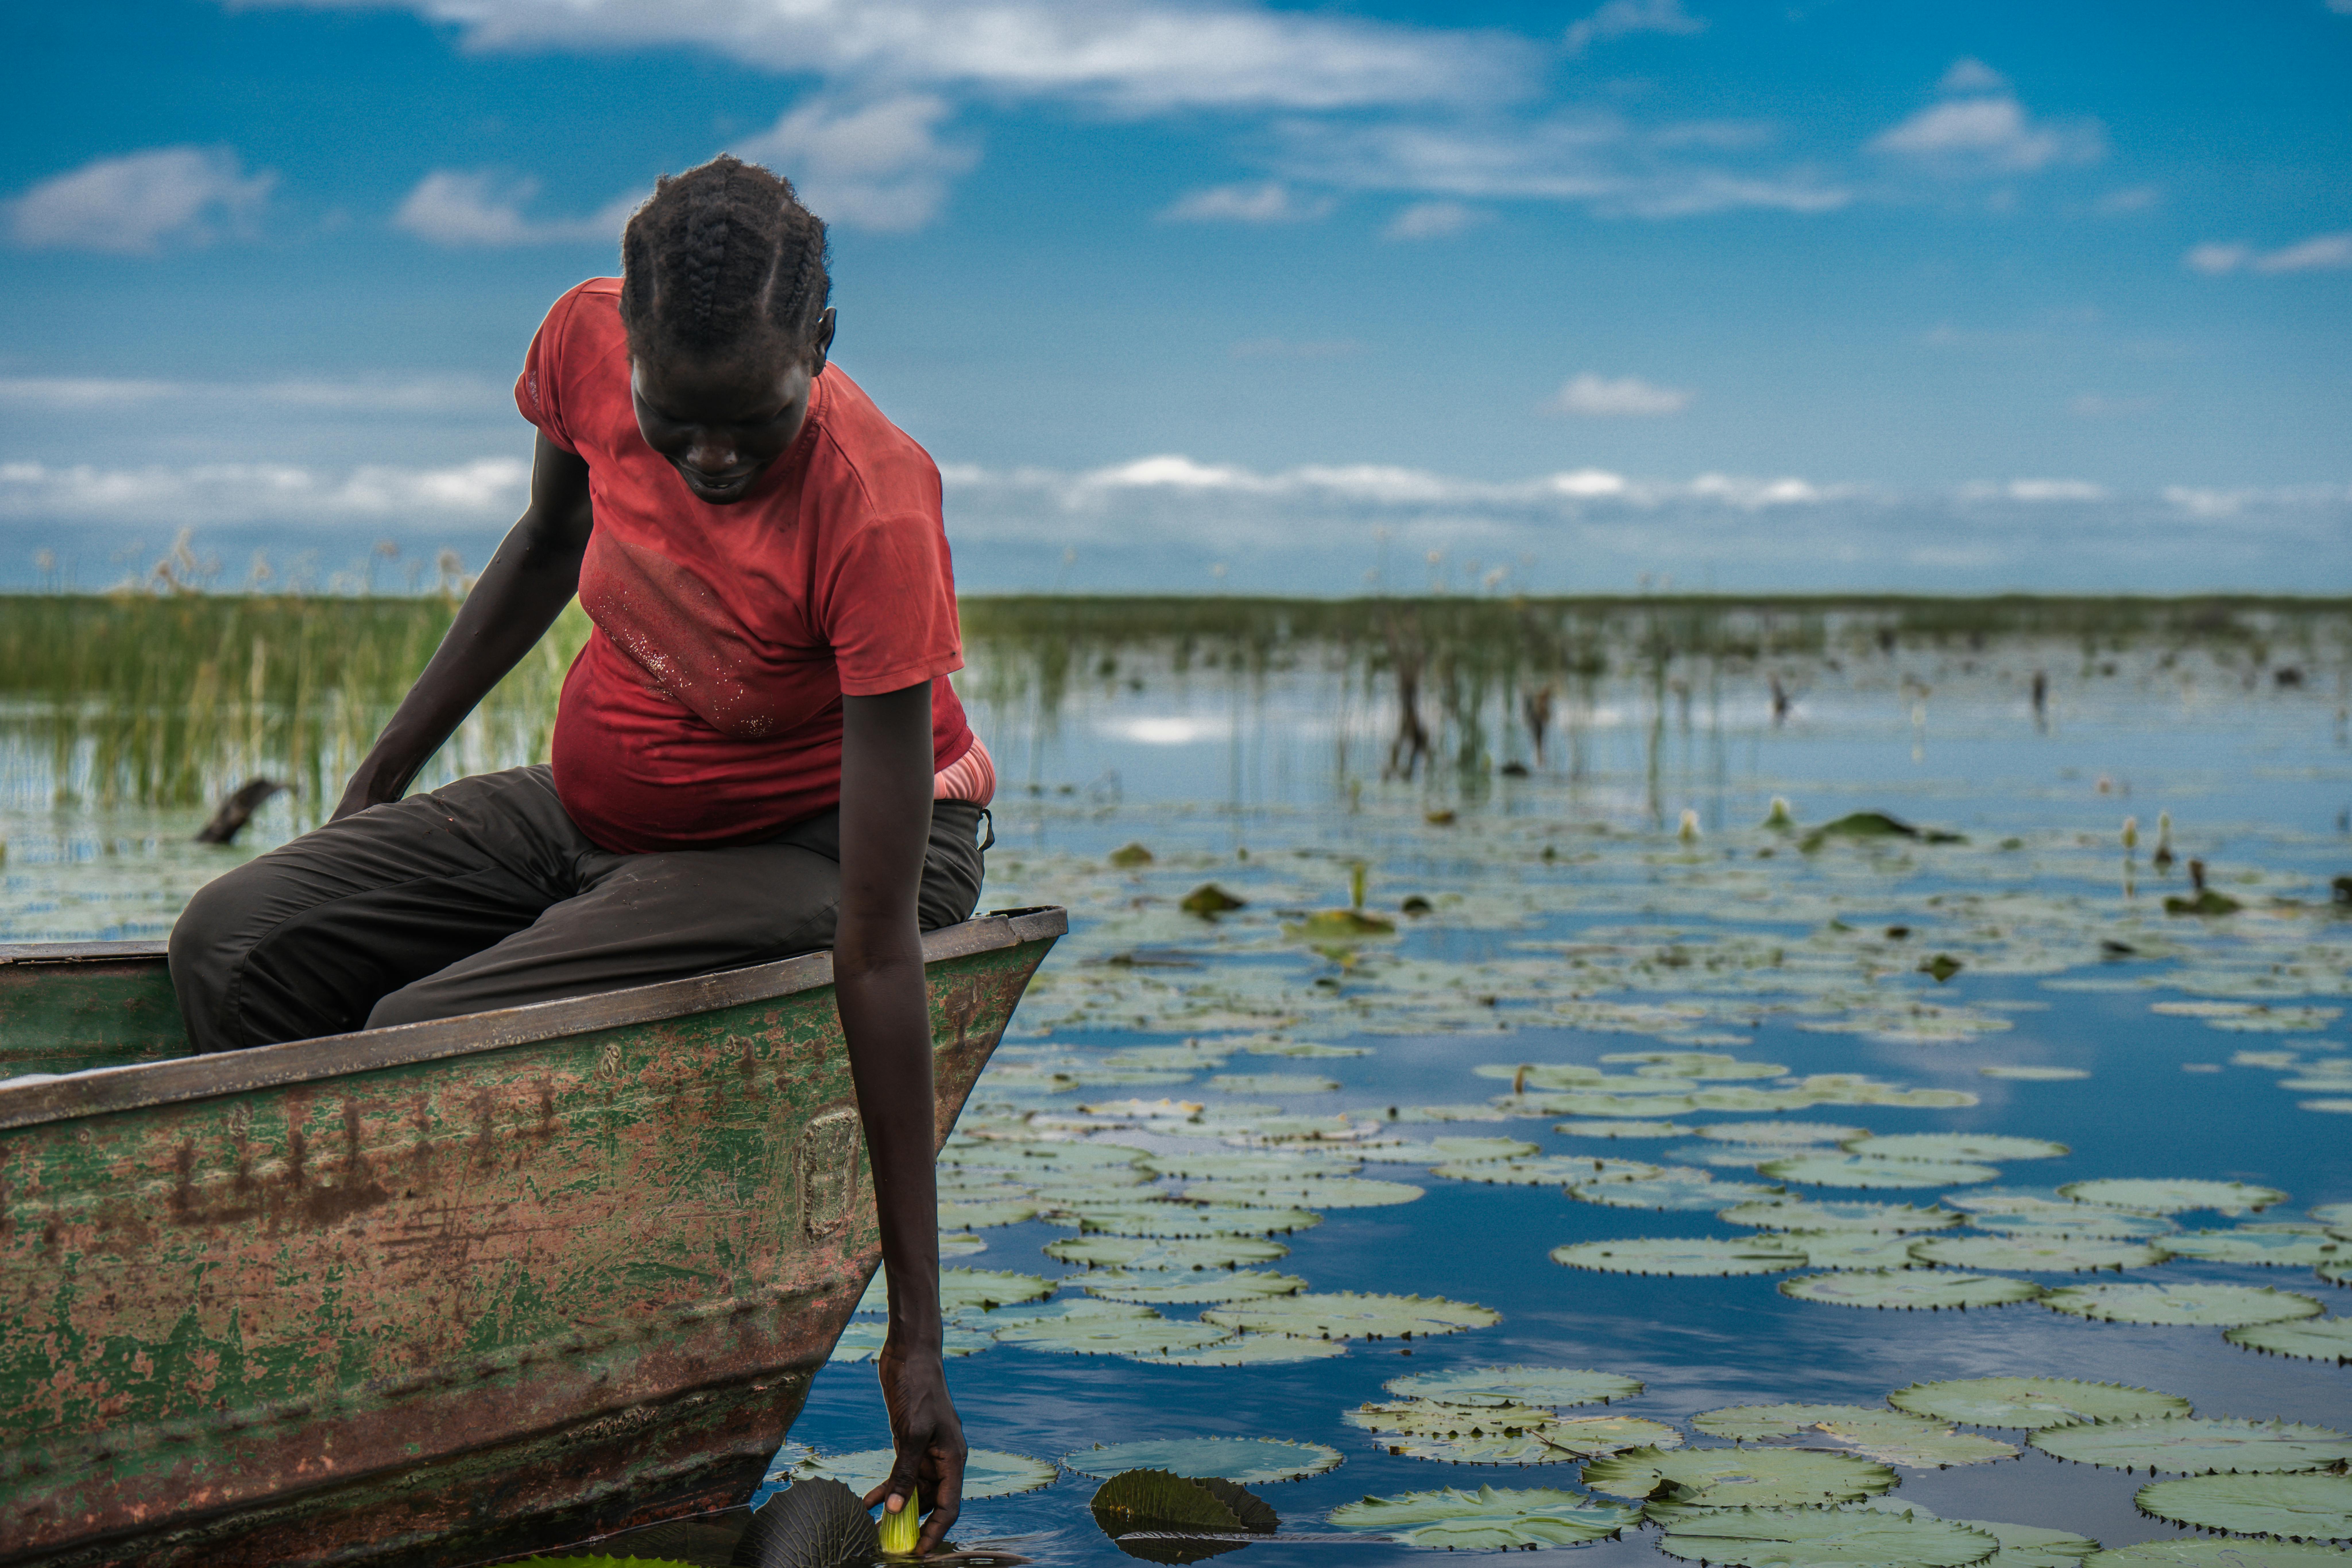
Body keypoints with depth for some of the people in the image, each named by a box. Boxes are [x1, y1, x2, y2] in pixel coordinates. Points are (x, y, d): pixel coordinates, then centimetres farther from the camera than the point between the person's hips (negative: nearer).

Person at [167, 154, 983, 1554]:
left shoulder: (874, 513, -32)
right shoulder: (586, 342, -17)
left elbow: (879, 949, -32)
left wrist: (916, 1331, -31)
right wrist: (377, 786, 11)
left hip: (811, 844, -6)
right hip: (596, 808, 7)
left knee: (426, 1042, -27)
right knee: (233, 945, -11)